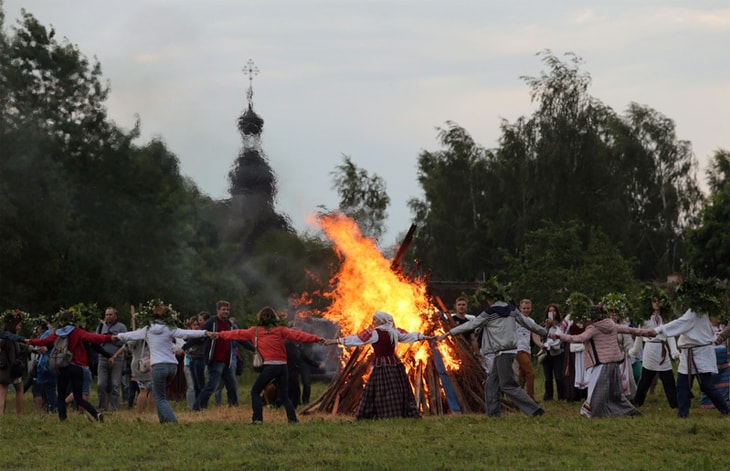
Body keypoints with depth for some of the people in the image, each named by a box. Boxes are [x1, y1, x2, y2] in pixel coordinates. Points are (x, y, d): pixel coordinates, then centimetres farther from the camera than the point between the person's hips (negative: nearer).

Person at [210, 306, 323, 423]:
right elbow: (297, 335, 2)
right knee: (284, 396, 13)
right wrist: (317, 339, 2)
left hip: (269, 366, -3)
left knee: (255, 392, 11)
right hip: (282, 366, 3)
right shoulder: (280, 330, 9)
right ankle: (292, 419, -4)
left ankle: (257, 418, -3)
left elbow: (237, 334, 15)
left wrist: (219, 335, 26)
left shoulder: (255, 331, 7)